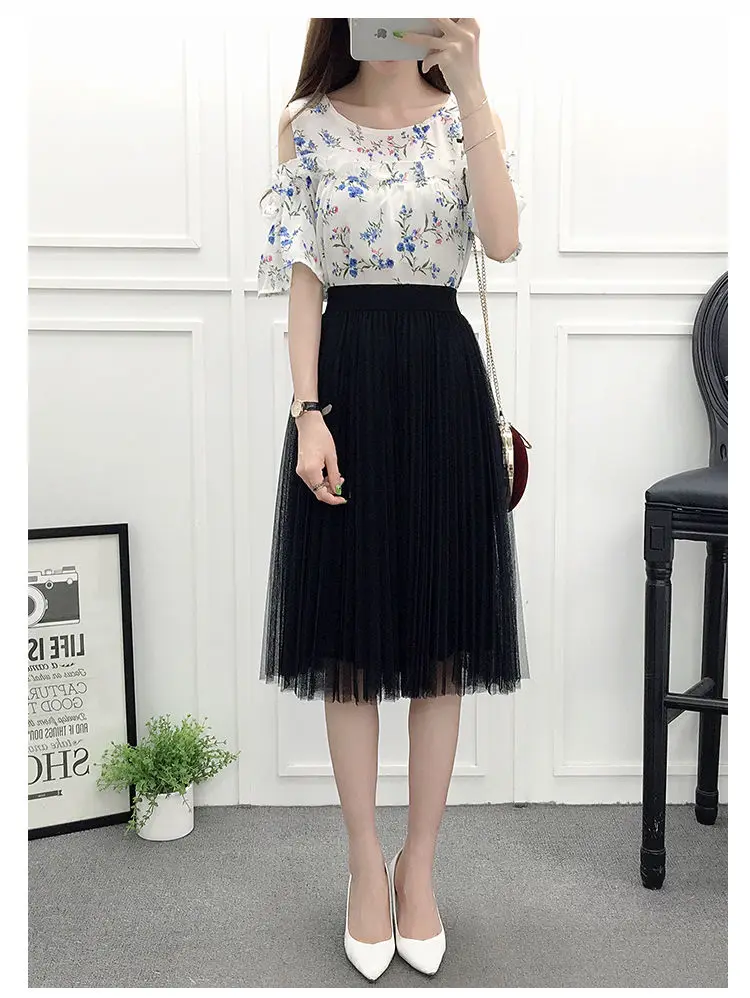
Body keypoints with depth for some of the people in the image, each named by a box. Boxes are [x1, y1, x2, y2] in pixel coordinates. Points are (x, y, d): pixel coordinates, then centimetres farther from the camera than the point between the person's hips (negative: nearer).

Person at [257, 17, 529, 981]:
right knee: (350, 630, 5)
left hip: (443, 377, 1)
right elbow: (305, 279, 0)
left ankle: (419, 862, 24)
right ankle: (366, 863, 23)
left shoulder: (467, 116, 6)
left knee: (440, 630, 5)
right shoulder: (308, 126, 6)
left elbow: (504, 242, -12)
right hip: (347, 377, 0)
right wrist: (309, 413, -10)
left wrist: (470, 87, -16)